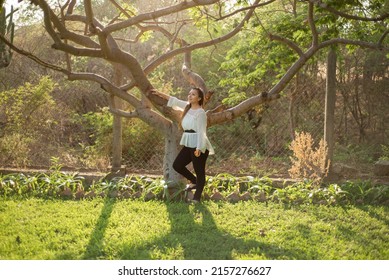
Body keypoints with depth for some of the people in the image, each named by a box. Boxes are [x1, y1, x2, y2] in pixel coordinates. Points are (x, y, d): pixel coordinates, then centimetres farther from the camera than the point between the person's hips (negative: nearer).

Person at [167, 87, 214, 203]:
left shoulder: (201, 112, -14)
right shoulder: (187, 107, 10)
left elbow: (201, 131, -19)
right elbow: (175, 101, 25)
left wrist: (199, 148, -24)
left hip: (198, 146, -9)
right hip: (188, 145, 9)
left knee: (199, 171, -1)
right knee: (177, 165, 10)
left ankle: (197, 197, 5)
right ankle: (194, 182, 27)